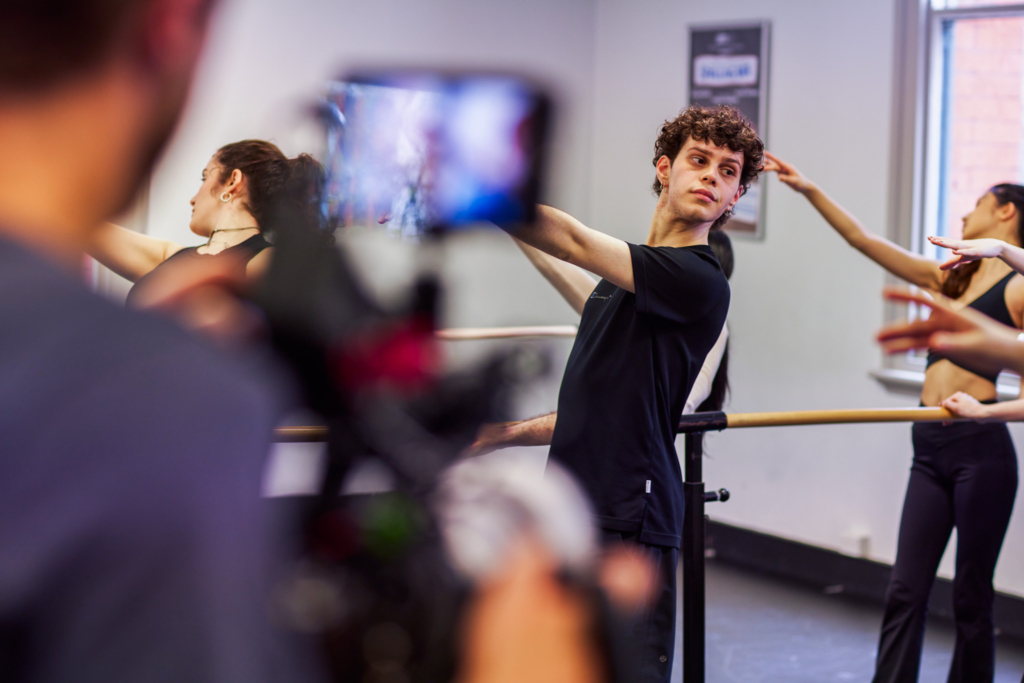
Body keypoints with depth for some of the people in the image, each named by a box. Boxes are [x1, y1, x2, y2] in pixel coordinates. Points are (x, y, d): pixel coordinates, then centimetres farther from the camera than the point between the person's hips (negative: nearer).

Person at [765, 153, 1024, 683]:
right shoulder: (946, 279, 18)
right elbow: (861, 239, 21)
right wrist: (809, 190, 17)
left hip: (980, 448, -6)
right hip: (930, 449, 6)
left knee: (971, 595, 1)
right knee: (905, 591, 0)